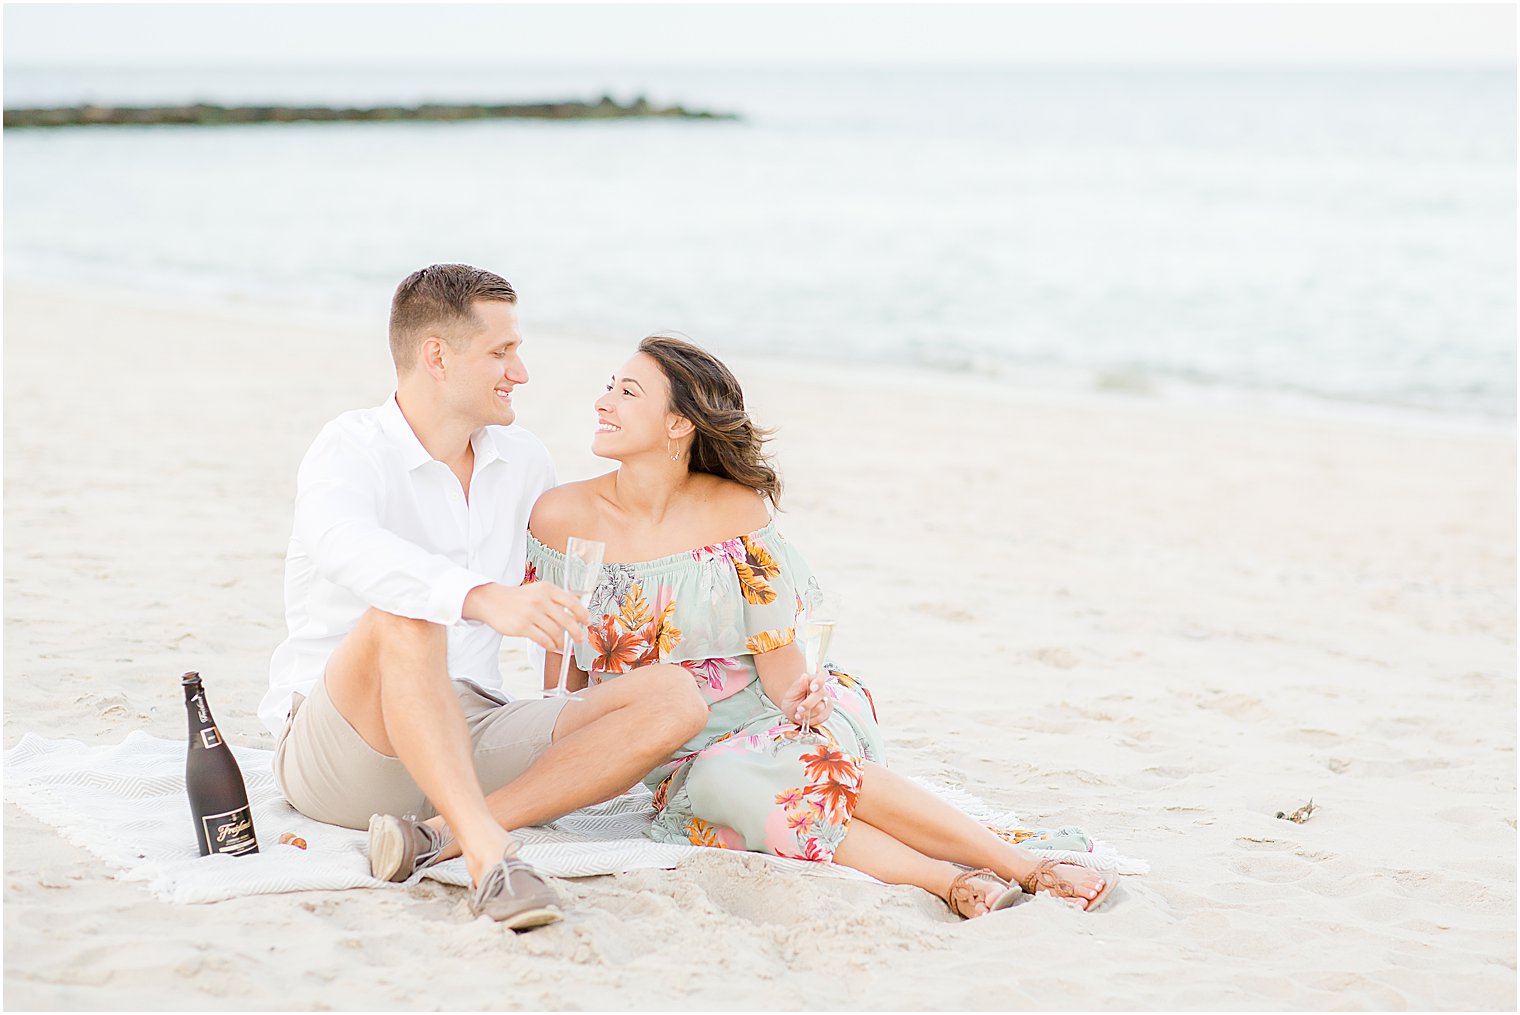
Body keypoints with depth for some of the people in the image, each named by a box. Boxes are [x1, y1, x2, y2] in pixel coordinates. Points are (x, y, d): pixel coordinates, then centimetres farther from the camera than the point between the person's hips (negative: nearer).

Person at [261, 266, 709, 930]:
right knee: (403, 615, -36)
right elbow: (344, 545, -33)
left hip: (472, 737, 6)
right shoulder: (351, 448, -8)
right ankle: (488, 852, -44)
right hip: (331, 745, -6)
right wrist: (482, 597, -49)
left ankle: (441, 837, -30)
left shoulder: (521, 460, 13)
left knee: (674, 699, -14)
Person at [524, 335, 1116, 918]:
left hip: (770, 717, 0)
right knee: (716, 790, -36)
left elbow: (778, 651, -3)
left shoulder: (736, 508, -7)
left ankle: (1023, 864, -33)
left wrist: (795, 695, -24)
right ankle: (949, 880, -41)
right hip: (677, 756, 1)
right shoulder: (560, 517, -5)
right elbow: (563, 656, 7)